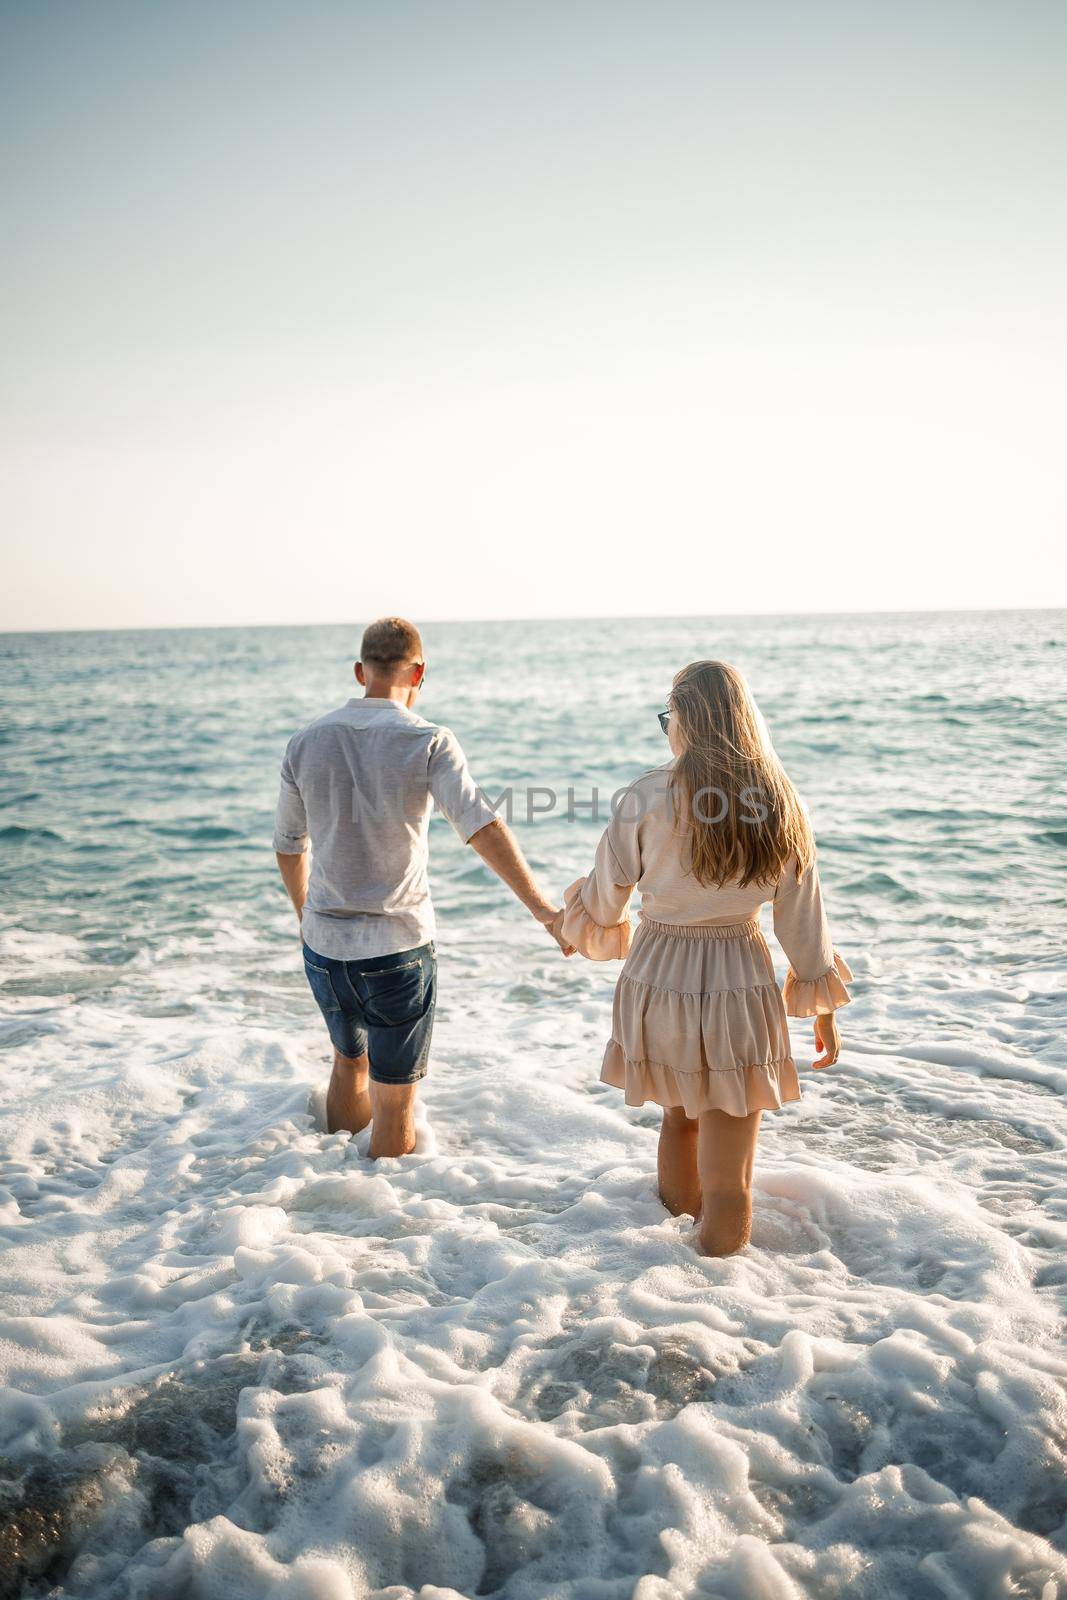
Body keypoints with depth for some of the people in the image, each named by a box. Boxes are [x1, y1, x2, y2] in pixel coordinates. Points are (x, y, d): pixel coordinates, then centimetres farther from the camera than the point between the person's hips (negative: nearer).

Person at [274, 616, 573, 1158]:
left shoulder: (305, 743, 1)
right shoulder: (429, 743, -12)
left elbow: (288, 847, 11)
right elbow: (482, 828, -25)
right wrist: (543, 910, -28)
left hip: (323, 944, 5)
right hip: (396, 949, -5)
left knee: (349, 1061, 29)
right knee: (395, 1101, 10)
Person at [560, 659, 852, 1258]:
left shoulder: (646, 798, -12)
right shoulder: (777, 803, -5)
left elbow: (603, 904, -2)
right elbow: (803, 917, 0)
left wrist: (579, 918, 22)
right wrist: (825, 1005, 10)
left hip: (659, 980, 0)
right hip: (741, 985, 0)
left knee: (680, 1113, 29)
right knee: (729, 1181, 7)